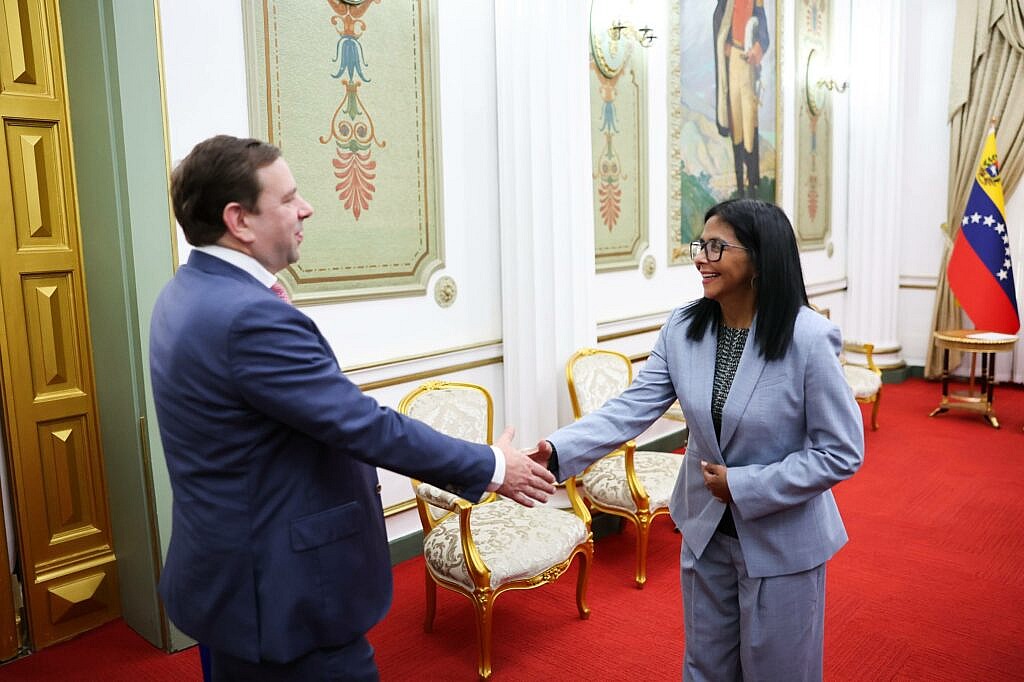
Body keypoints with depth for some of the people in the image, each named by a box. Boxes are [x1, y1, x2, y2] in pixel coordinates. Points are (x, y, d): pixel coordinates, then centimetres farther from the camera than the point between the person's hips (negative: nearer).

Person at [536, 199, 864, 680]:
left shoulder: (809, 339, -22)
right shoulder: (682, 328, -9)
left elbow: (841, 453, -17)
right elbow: (632, 407, -15)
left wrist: (745, 487, -22)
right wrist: (558, 450, -29)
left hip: (782, 542, -4)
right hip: (705, 532, 4)